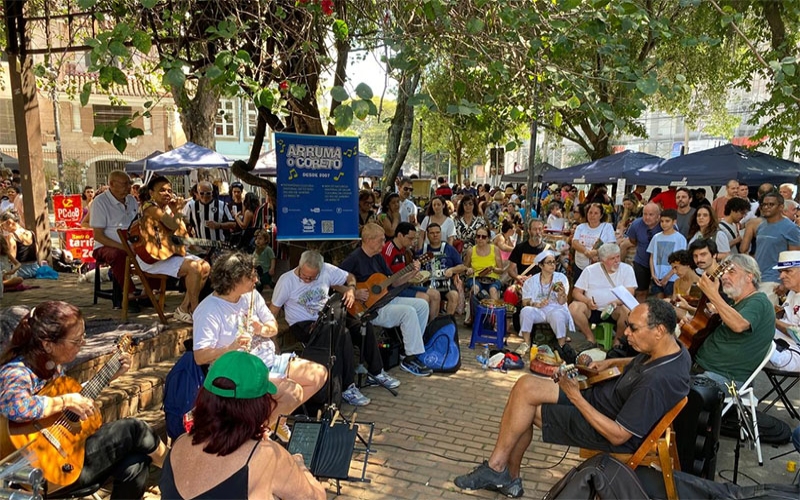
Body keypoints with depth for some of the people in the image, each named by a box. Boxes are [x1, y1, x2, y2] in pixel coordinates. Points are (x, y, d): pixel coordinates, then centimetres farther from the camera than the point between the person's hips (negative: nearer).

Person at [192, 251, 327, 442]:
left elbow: (274, 328, 10)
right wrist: (231, 348, -39)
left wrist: (264, 330, -14)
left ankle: (277, 418, 14)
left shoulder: (252, 296, 5)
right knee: (293, 392, -27)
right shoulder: (208, 311, -18)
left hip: (271, 361, 8)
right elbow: (200, 357, -23)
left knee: (320, 373, 1)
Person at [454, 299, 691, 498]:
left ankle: (497, 468, 10)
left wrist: (576, 397, -22)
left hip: (607, 428, -10)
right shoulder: (673, 348, -4)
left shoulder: (656, 382, -33)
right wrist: (611, 362, 7)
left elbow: (618, 435, -27)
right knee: (526, 386, -3)